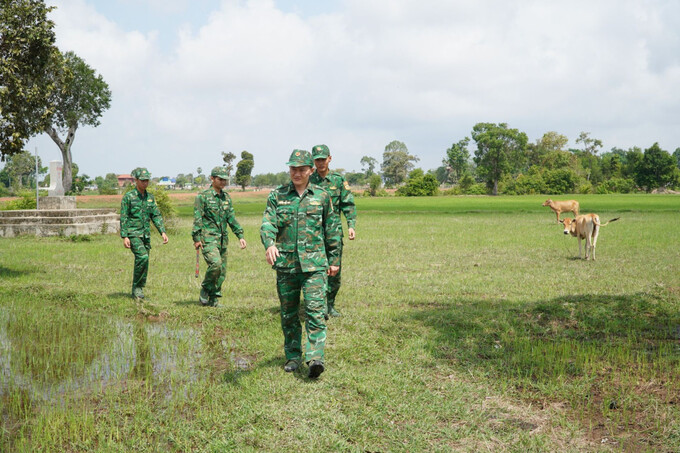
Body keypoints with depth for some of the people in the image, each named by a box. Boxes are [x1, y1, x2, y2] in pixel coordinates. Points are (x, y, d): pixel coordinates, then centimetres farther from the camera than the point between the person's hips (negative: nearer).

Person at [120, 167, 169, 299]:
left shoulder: (150, 197, 11)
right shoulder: (128, 197, -5)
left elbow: (156, 216, 11)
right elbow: (123, 218, -7)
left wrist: (162, 232, -1)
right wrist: (124, 237, -14)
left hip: (146, 234, 6)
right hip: (133, 233, -6)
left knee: (144, 263, 6)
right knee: (143, 257, -22)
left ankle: (139, 291, 17)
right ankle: (136, 287, -9)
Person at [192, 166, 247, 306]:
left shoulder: (226, 198, 15)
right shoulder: (203, 196, -3)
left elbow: (231, 218, 18)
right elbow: (197, 219, -6)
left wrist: (240, 235, 10)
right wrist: (196, 238, -13)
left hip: (222, 239, 6)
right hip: (208, 238, -6)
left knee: (222, 271, 5)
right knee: (215, 263, -24)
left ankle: (213, 300, 16)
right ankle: (205, 289, -2)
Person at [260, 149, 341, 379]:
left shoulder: (321, 196, 6)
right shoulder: (277, 195, 6)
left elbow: (332, 230, 12)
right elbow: (267, 223, -5)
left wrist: (334, 260, 12)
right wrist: (269, 244, -26)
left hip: (314, 263, -1)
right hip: (285, 263, 2)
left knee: (315, 310, -12)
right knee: (288, 313, 9)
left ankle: (315, 358, -15)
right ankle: (293, 357, 21)